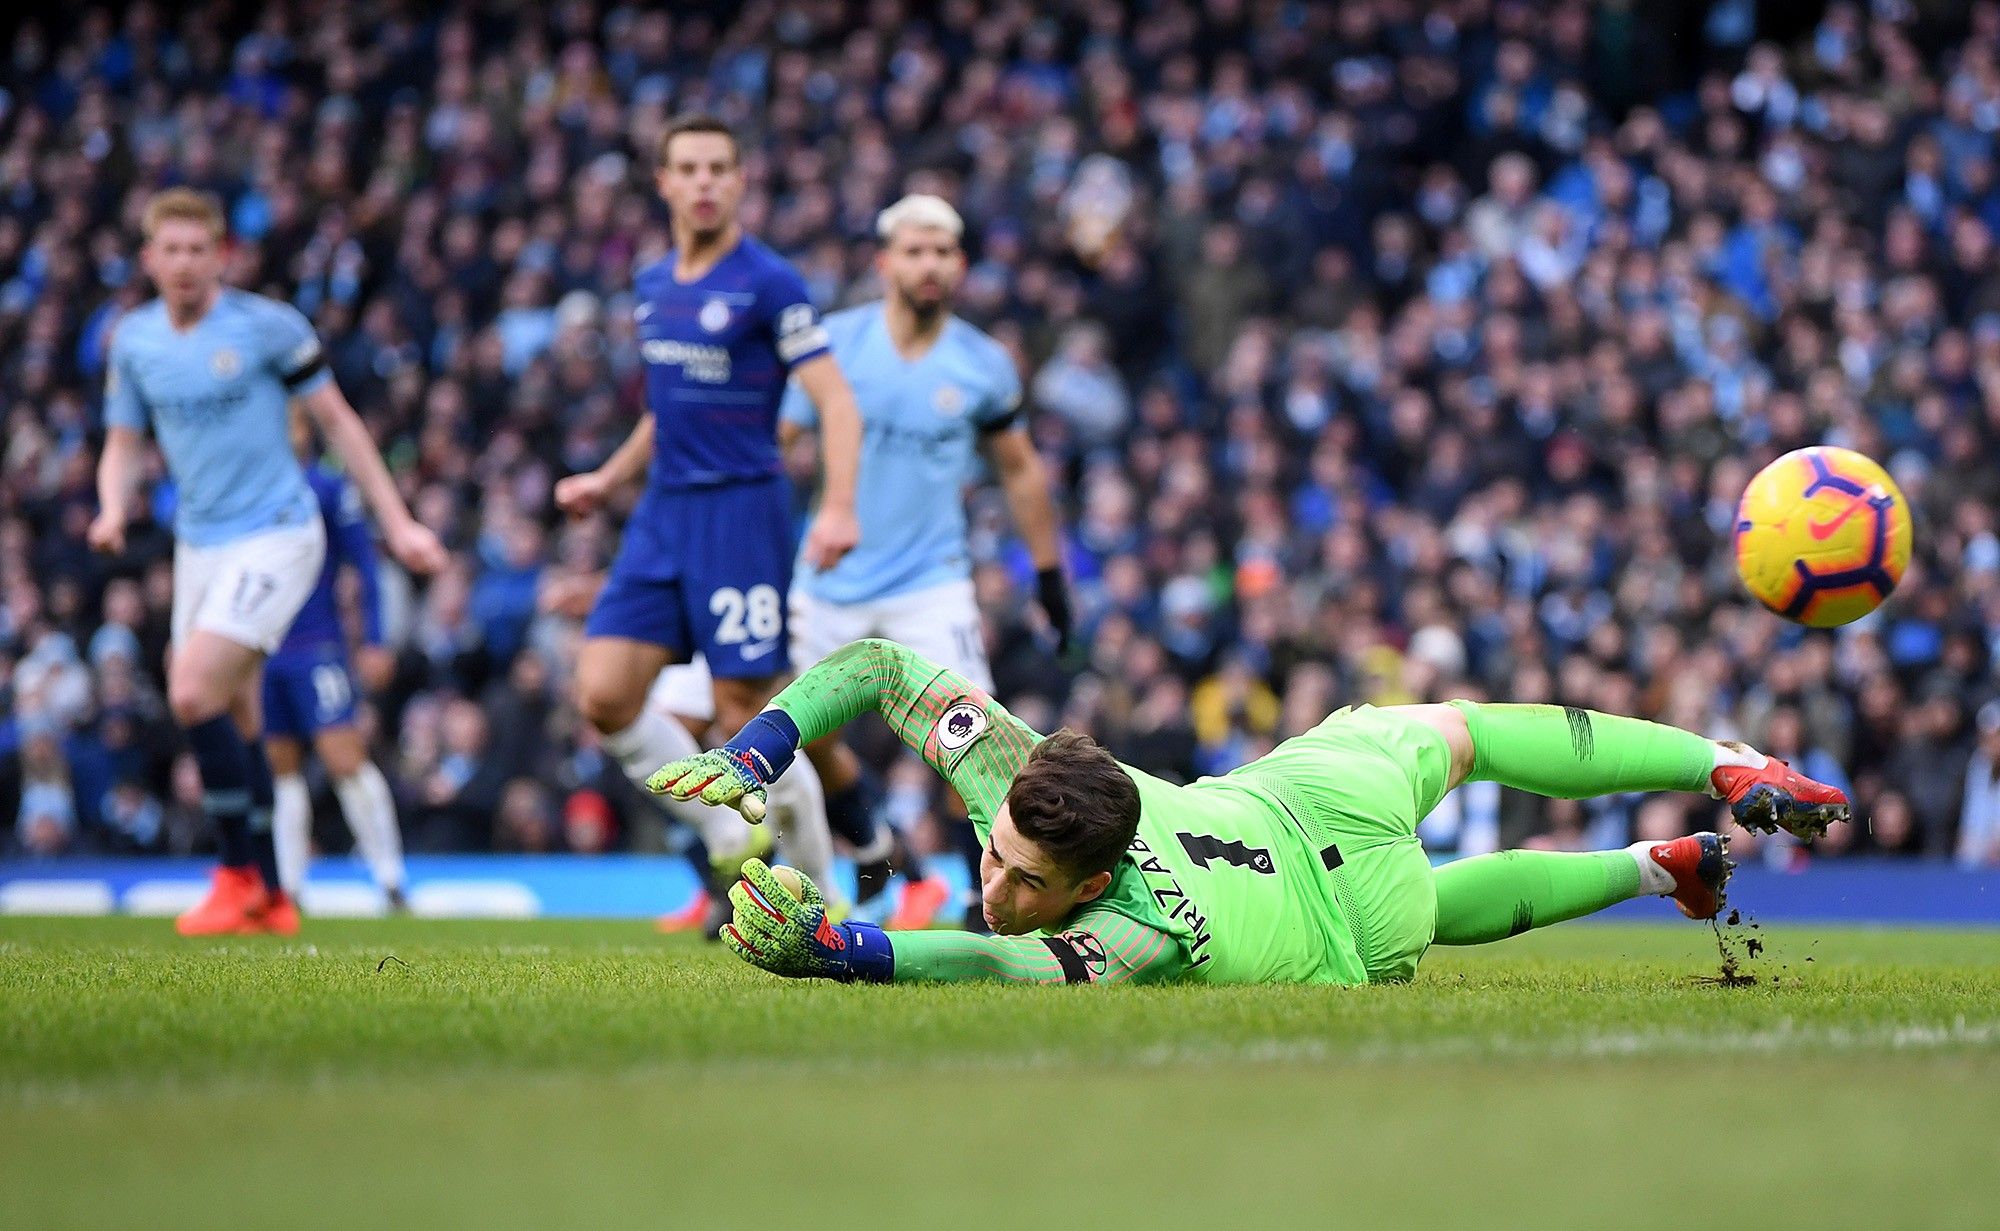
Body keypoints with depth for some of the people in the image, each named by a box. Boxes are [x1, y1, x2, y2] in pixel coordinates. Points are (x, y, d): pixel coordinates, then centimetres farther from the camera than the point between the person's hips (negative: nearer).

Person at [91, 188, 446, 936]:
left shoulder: (267, 326, -9)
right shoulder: (134, 340, 5)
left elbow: (339, 423, -2)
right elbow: (123, 445, 14)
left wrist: (397, 523, -2)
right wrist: (113, 511, -8)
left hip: (274, 537, -6)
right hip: (199, 545, 6)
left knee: (194, 694, -21)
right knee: (235, 721, 8)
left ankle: (239, 873, -10)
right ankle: (270, 899, 18)